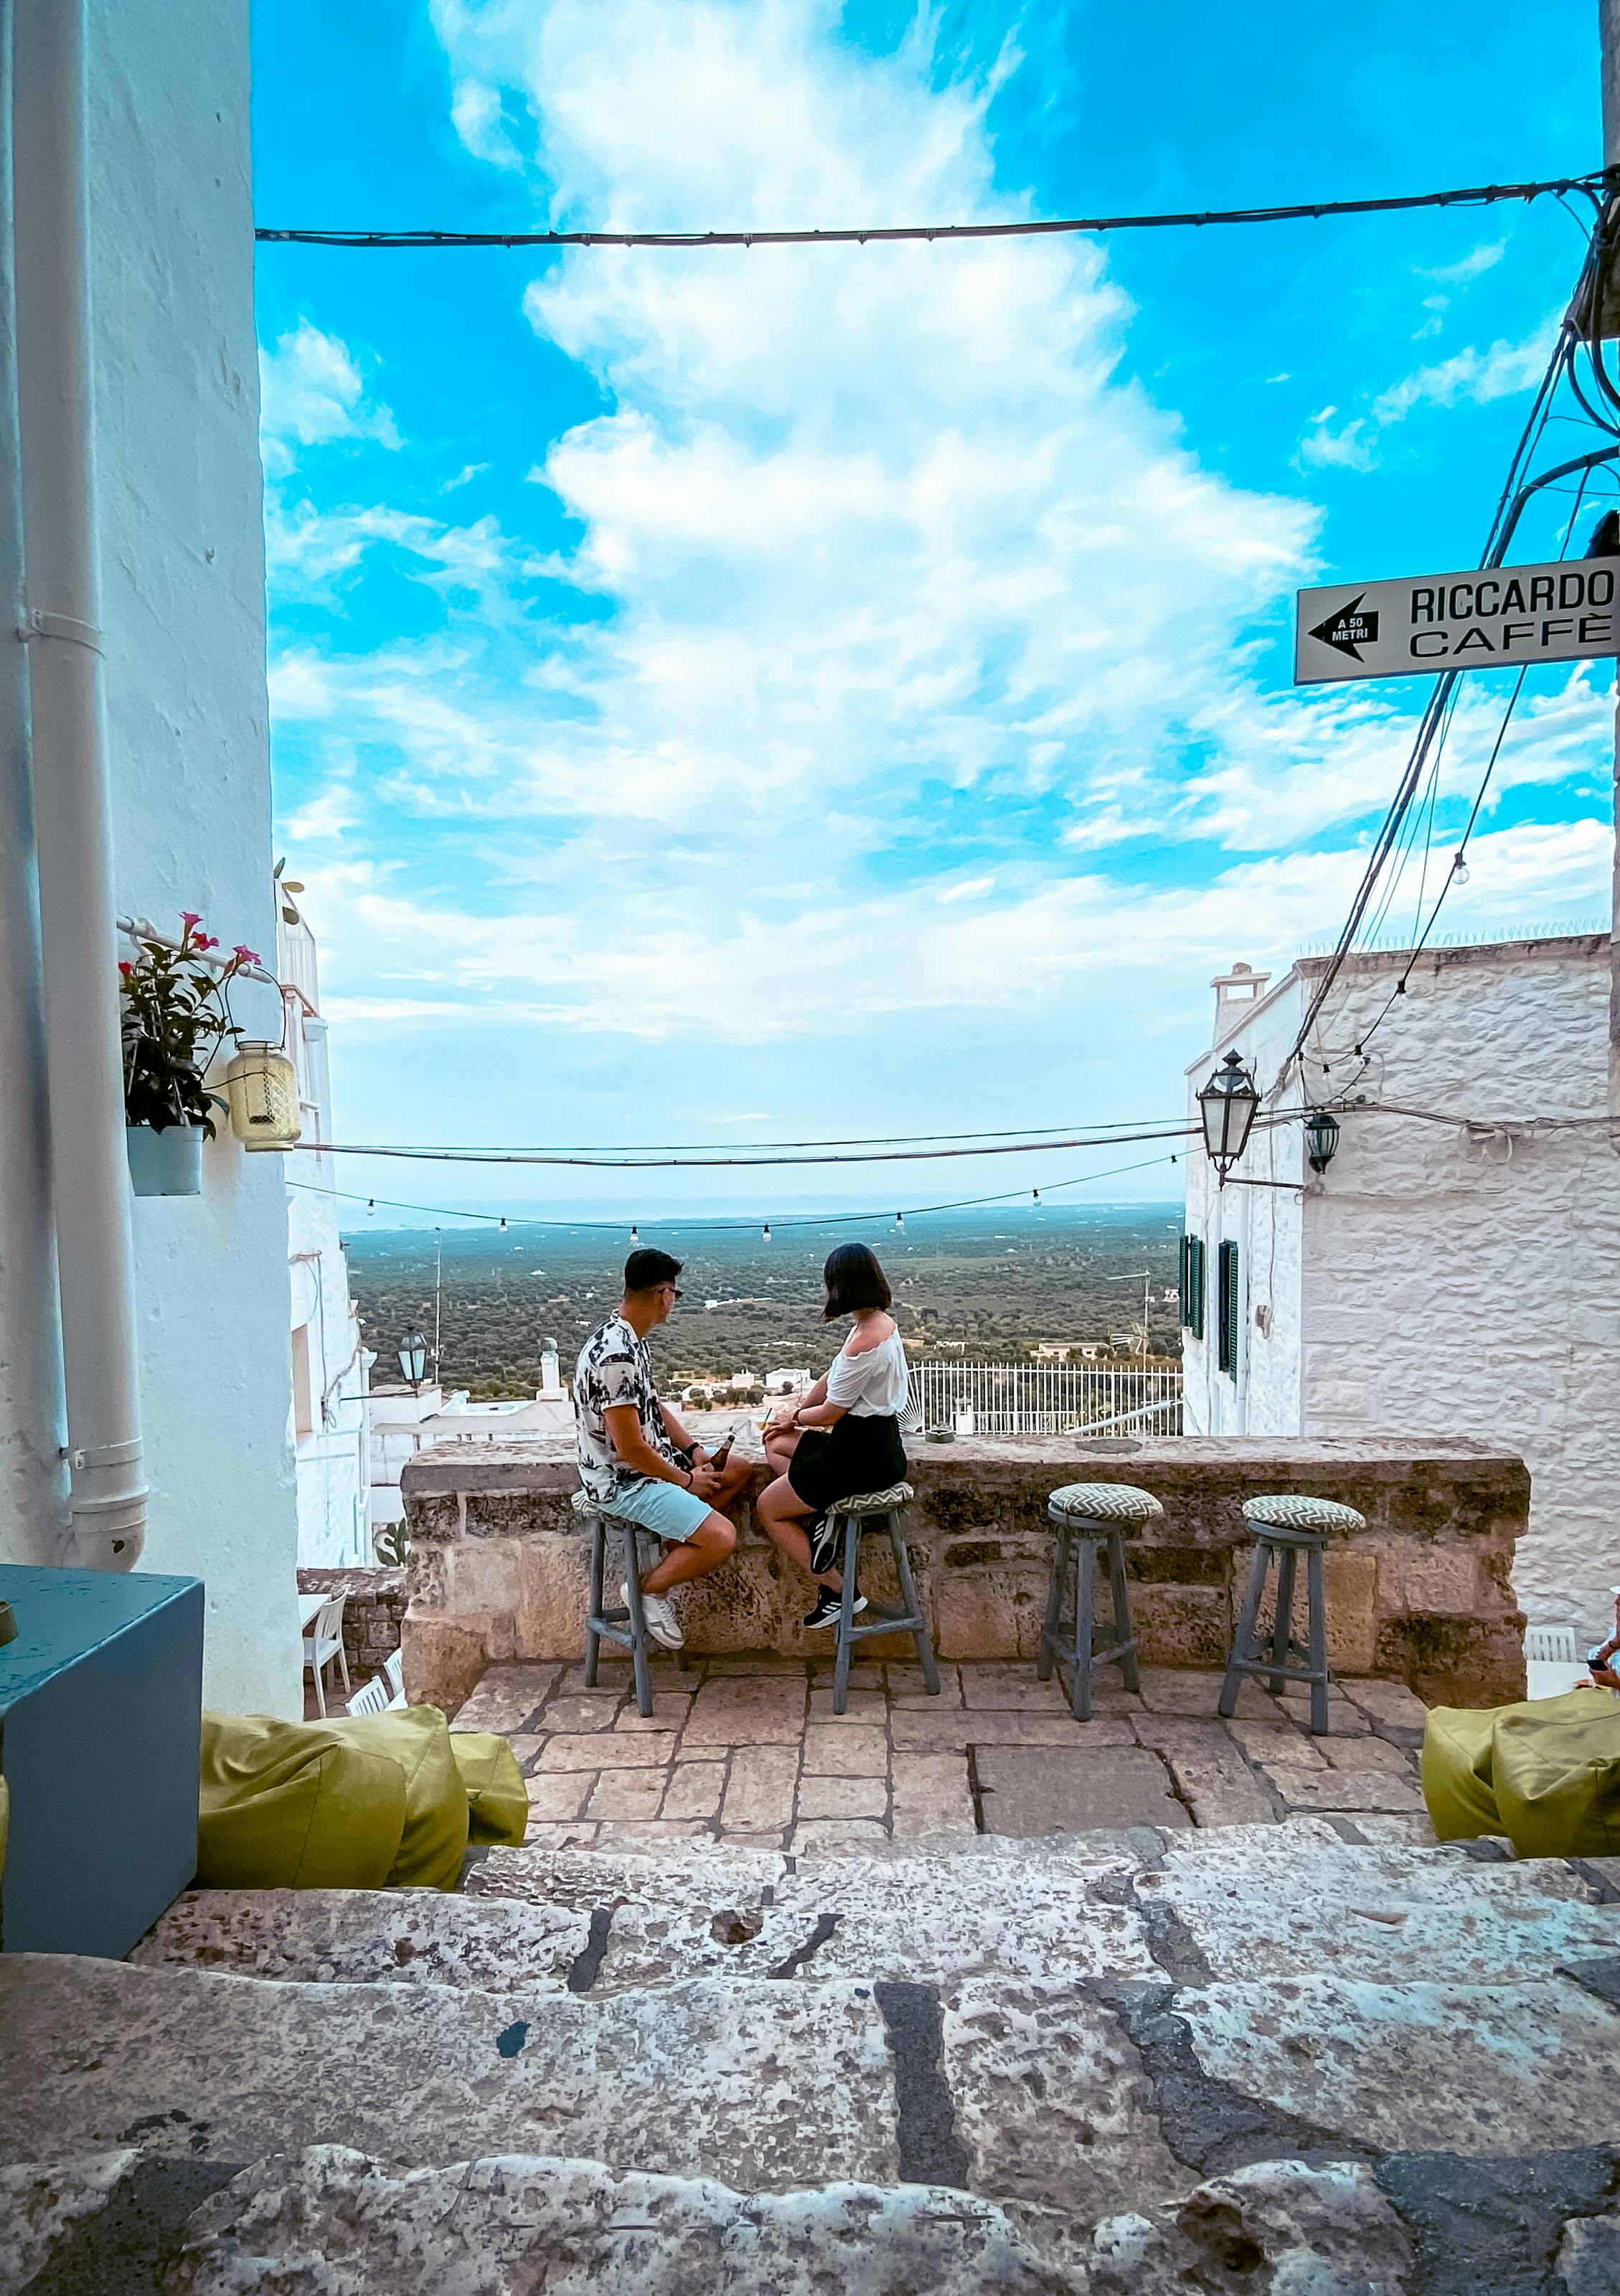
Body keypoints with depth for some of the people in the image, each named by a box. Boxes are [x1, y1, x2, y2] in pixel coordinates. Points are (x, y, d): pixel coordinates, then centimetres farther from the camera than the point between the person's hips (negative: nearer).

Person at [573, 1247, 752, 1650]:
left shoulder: (629, 1339, 5)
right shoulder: (616, 1355, -28)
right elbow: (630, 1448, -26)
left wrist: (694, 1450, 3)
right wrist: (686, 1481, -13)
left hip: (652, 1458, 10)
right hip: (622, 1480, -10)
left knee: (738, 1469, 15)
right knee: (722, 1538, -21)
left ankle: (674, 1554, 15)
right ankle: (648, 1588, 4)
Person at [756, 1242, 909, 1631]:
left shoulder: (864, 1343, -27)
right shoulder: (884, 1321, 2)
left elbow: (830, 1412, -16)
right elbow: (834, 1380, 12)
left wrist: (793, 1418, 3)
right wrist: (799, 1408, 8)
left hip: (863, 1457, -10)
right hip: (878, 1442, 10)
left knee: (767, 1508, 10)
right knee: (776, 1443, 25)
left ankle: (837, 1591, 10)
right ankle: (814, 1515, 6)